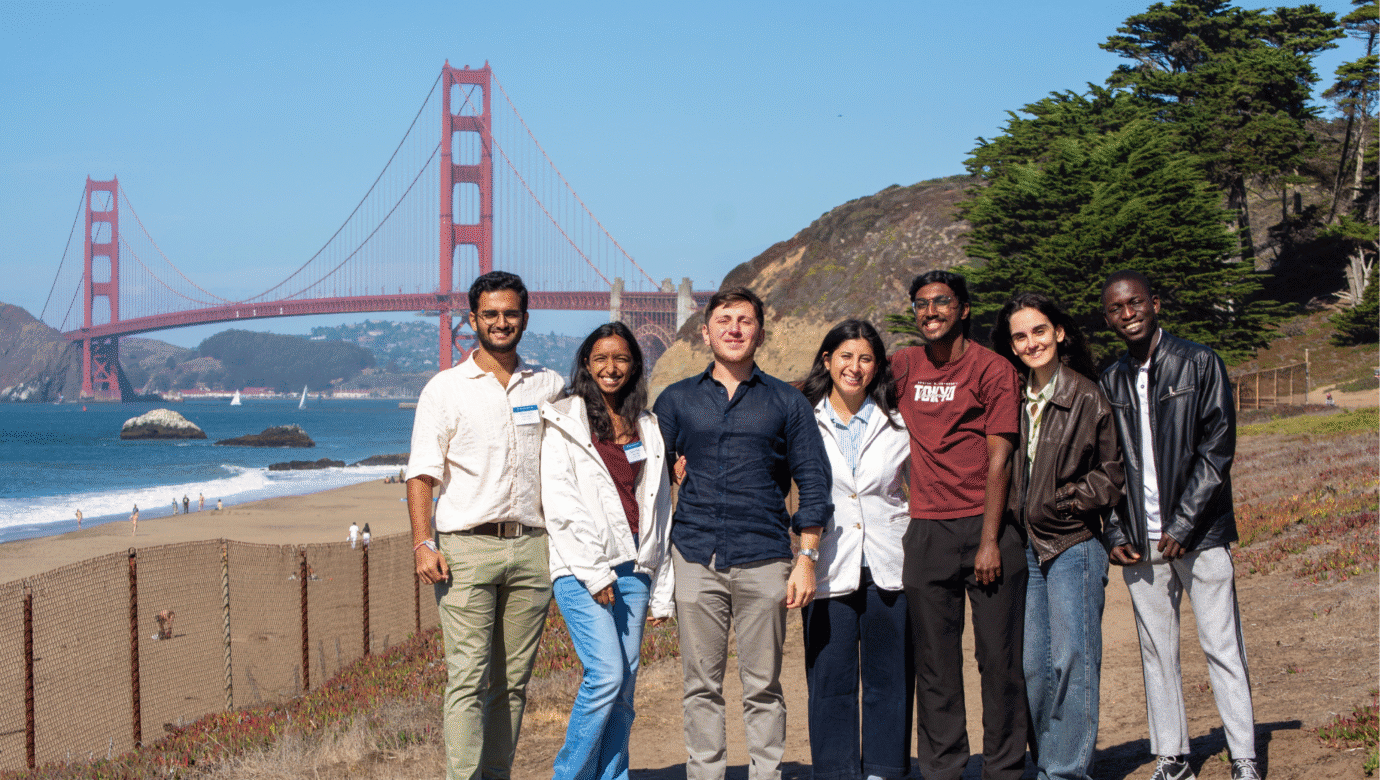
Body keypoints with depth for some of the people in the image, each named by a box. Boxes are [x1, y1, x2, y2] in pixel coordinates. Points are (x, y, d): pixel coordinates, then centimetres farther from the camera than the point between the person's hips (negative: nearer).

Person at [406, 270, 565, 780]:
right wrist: (423, 544, -11)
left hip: (531, 547, 3)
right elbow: (422, 473, -1)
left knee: (513, 681, 6)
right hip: (466, 548, -3)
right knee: (467, 679, -9)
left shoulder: (550, 387, 12)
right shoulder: (445, 389, 4)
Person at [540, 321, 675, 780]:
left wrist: (662, 588, 13)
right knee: (606, 674, -15)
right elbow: (560, 504, -6)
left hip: (633, 569, 5)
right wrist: (594, 572, -12)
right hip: (581, 568, -5)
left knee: (624, 686, 3)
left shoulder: (646, 428, 16)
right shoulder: (564, 422, 1)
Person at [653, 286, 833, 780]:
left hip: (764, 559, -1)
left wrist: (807, 560, 1)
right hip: (695, 558, 1)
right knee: (701, 686, 3)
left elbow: (813, 484, 8)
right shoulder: (677, 400, 11)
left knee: (763, 686, 2)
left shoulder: (786, 402, 8)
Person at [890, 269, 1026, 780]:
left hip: (986, 527, -3)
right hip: (926, 532, 4)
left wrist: (990, 541, -11)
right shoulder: (905, 367, 11)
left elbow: (998, 458, -6)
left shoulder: (992, 369, -2)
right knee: (935, 661, 7)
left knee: (1000, 656, 0)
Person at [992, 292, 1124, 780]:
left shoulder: (1088, 398, -2)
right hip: (1021, 545, 4)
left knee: (1070, 659, -8)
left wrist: (1068, 499, -10)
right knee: (1031, 663, 4)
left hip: (1073, 543, -4)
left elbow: (1112, 474, 3)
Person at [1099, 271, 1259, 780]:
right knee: (1156, 649, 5)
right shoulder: (1110, 383, 11)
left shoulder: (1199, 364, 0)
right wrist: (1115, 533, 2)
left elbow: (1218, 447, -5)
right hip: (1141, 541, 4)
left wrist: (1183, 525, -11)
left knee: (1222, 646, -3)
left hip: (1199, 532, -3)